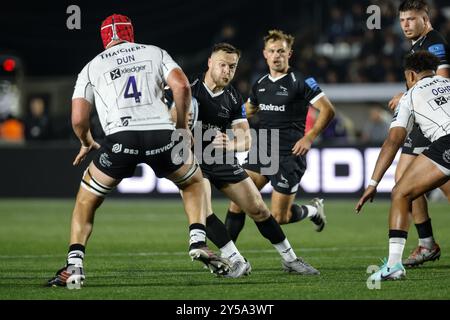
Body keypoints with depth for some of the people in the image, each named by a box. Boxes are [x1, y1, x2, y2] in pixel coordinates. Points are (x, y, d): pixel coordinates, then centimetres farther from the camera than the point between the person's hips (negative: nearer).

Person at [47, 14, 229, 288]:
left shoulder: (92, 67, 20)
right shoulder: (155, 52, 21)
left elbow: (79, 119, 11)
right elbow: (182, 86, 4)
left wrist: (87, 143, 32)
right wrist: (182, 126, 17)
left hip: (121, 139, -1)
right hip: (162, 133, 1)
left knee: (86, 201, 20)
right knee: (194, 182, 30)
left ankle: (74, 267, 6)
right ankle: (198, 242, 12)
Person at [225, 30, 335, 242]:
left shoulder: (300, 82, -8)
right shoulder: (260, 85, 11)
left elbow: (327, 110, -9)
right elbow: (247, 111, 30)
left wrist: (309, 137, -16)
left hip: (290, 155, -5)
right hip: (262, 151, 5)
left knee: (279, 217, -4)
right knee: (238, 199, -10)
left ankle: (313, 210, 27)